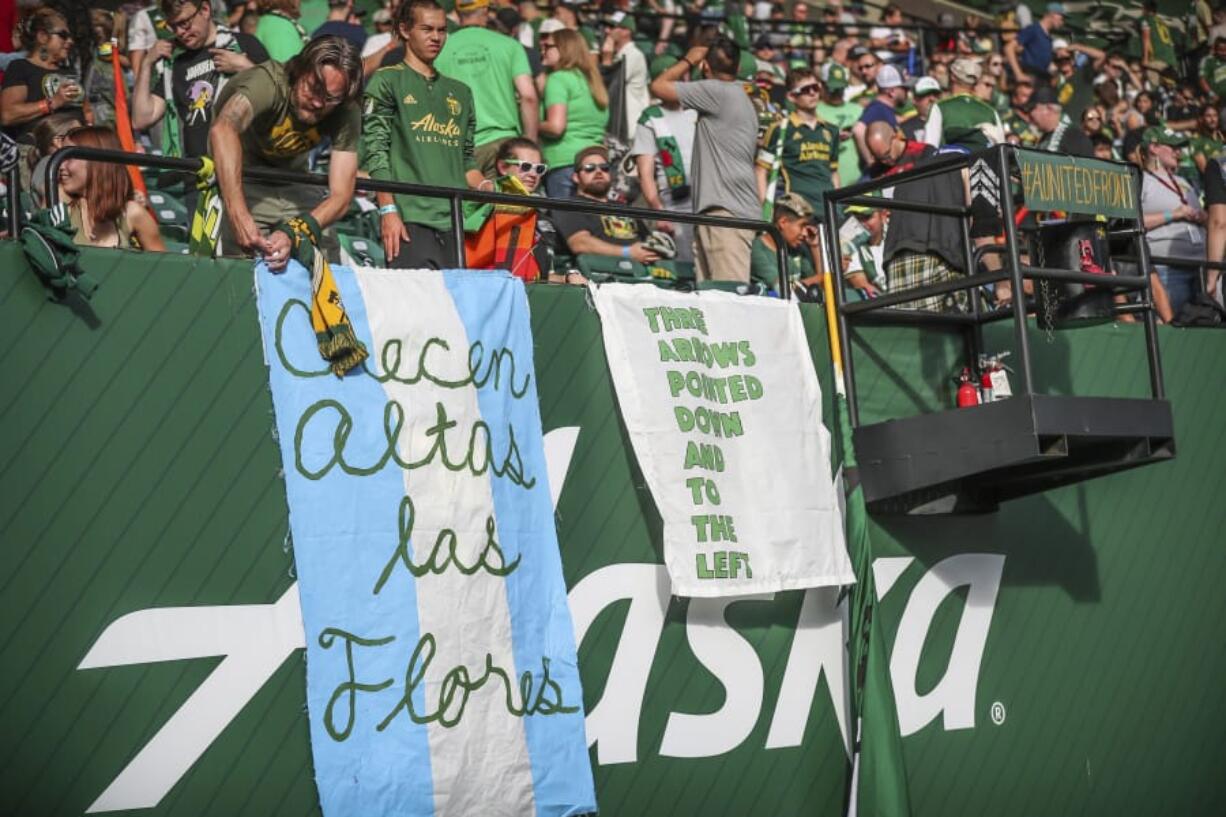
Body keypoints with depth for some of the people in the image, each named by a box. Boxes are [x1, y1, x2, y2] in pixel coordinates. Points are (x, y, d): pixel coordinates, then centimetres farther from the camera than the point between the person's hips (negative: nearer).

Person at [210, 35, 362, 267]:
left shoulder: (347, 114, -20)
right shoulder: (269, 82, -34)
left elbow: (340, 195, -25)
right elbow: (223, 130, -53)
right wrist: (239, 216, -63)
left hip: (292, 182, 4)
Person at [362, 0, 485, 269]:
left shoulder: (460, 92, 21)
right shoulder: (387, 82, 5)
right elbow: (376, 152, -2)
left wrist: (484, 186, 2)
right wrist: (388, 211, -12)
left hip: (453, 220, 5)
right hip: (409, 218, -5)